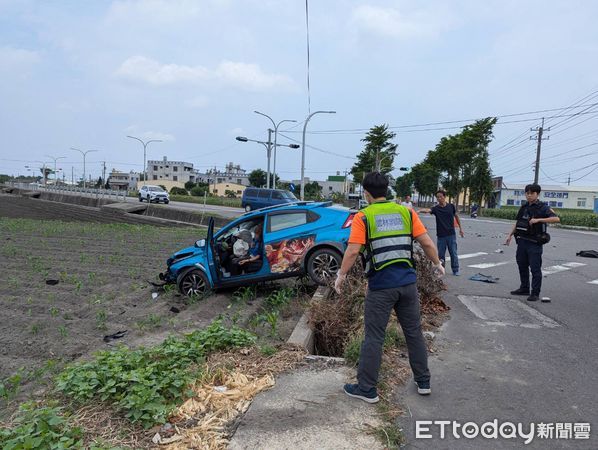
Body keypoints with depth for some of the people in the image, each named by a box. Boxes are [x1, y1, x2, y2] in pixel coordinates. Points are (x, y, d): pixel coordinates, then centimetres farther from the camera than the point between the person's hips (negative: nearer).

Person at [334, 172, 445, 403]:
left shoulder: (363, 217, -5)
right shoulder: (406, 212, 5)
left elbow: (352, 251, -12)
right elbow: (427, 243, 5)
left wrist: (341, 275, 0)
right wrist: (437, 264, 20)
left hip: (381, 286, -4)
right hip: (408, 282, 4)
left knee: (374, 338, 5)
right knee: (414, 332, 18)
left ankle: (367, 389, 14)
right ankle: (423, 381, 30)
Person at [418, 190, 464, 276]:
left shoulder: (451, 206, -1)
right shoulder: (436, 208, -6)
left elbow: (456, 216, 13)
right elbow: (427, 210, -27)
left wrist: (460, 228, 15)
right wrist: (419, 210, -49)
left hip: (451, 234, 0)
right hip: (440, 235, 0)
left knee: (453, 253, 6)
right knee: (441, 254, 9)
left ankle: (455, 270, 18)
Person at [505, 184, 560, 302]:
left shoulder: (543, 207, -7)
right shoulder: (524, 207, 12)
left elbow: (556, 219, -20)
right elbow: (517, 223, 19)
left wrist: (539, 219, -26)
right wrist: (510, 235, 13)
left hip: (534, 243, -7)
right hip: (522, 241, 7)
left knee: (535, 269, -2)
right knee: (522, 266, 15)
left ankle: (535, 293, 4)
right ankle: (524, 288, 28)